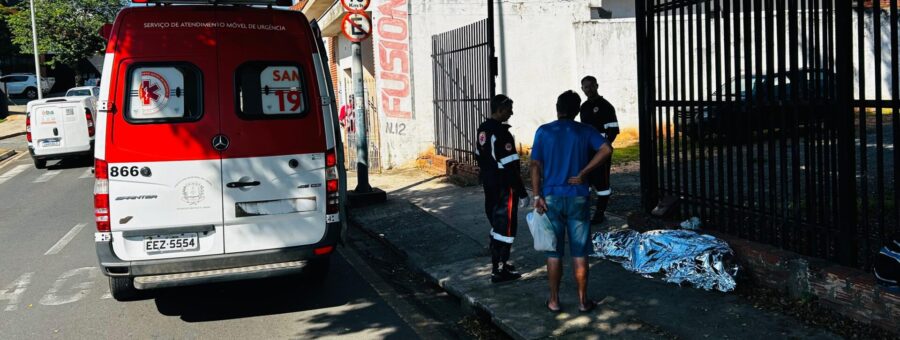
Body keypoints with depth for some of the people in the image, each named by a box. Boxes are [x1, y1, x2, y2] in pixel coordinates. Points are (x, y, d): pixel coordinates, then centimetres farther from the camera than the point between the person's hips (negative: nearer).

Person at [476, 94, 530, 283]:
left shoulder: (483, 129, 7)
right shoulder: (502, 133, -22)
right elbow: (511, 167, -22)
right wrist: (522, 193, -17)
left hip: (489, 185, 9)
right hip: (504, 188, -9)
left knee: (496, 223, 20)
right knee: (505, 226, -1)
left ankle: (497, 262, 31)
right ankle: (499, 271, 4)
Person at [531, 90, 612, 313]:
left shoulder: (543, 131, 0)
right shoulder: (585, 131, 0)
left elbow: (535, 165, -6)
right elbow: (606, 150, -15)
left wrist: (537, 196, -5)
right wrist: (582, 174, -11)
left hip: (551, 198, 0)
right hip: (578, 198, 0)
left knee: (554, 252, 9)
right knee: (579, 252, 7)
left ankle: (554, 300, 16)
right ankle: (583, 301, 15)